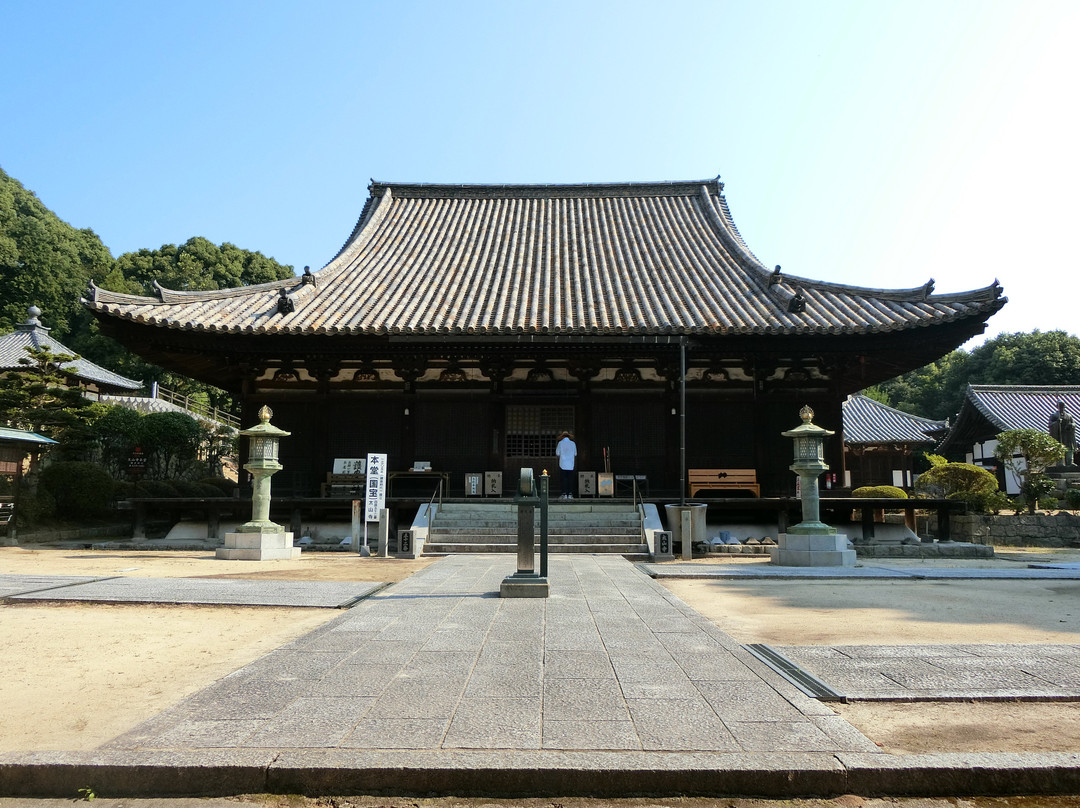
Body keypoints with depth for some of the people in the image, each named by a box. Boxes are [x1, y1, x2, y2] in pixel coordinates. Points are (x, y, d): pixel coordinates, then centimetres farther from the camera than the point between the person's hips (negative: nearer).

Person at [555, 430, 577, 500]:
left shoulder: (560, 443, -1)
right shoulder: (573, 444, 6)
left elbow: (557, 455, 1)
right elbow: (575, 455, 12)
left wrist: (556, 447, 18)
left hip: (563, 465, -2)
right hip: (571, 465, 2)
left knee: (563, 479, 0)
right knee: (570, 479, 4)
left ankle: (564, 494, -5)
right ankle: (570, 494, 0)